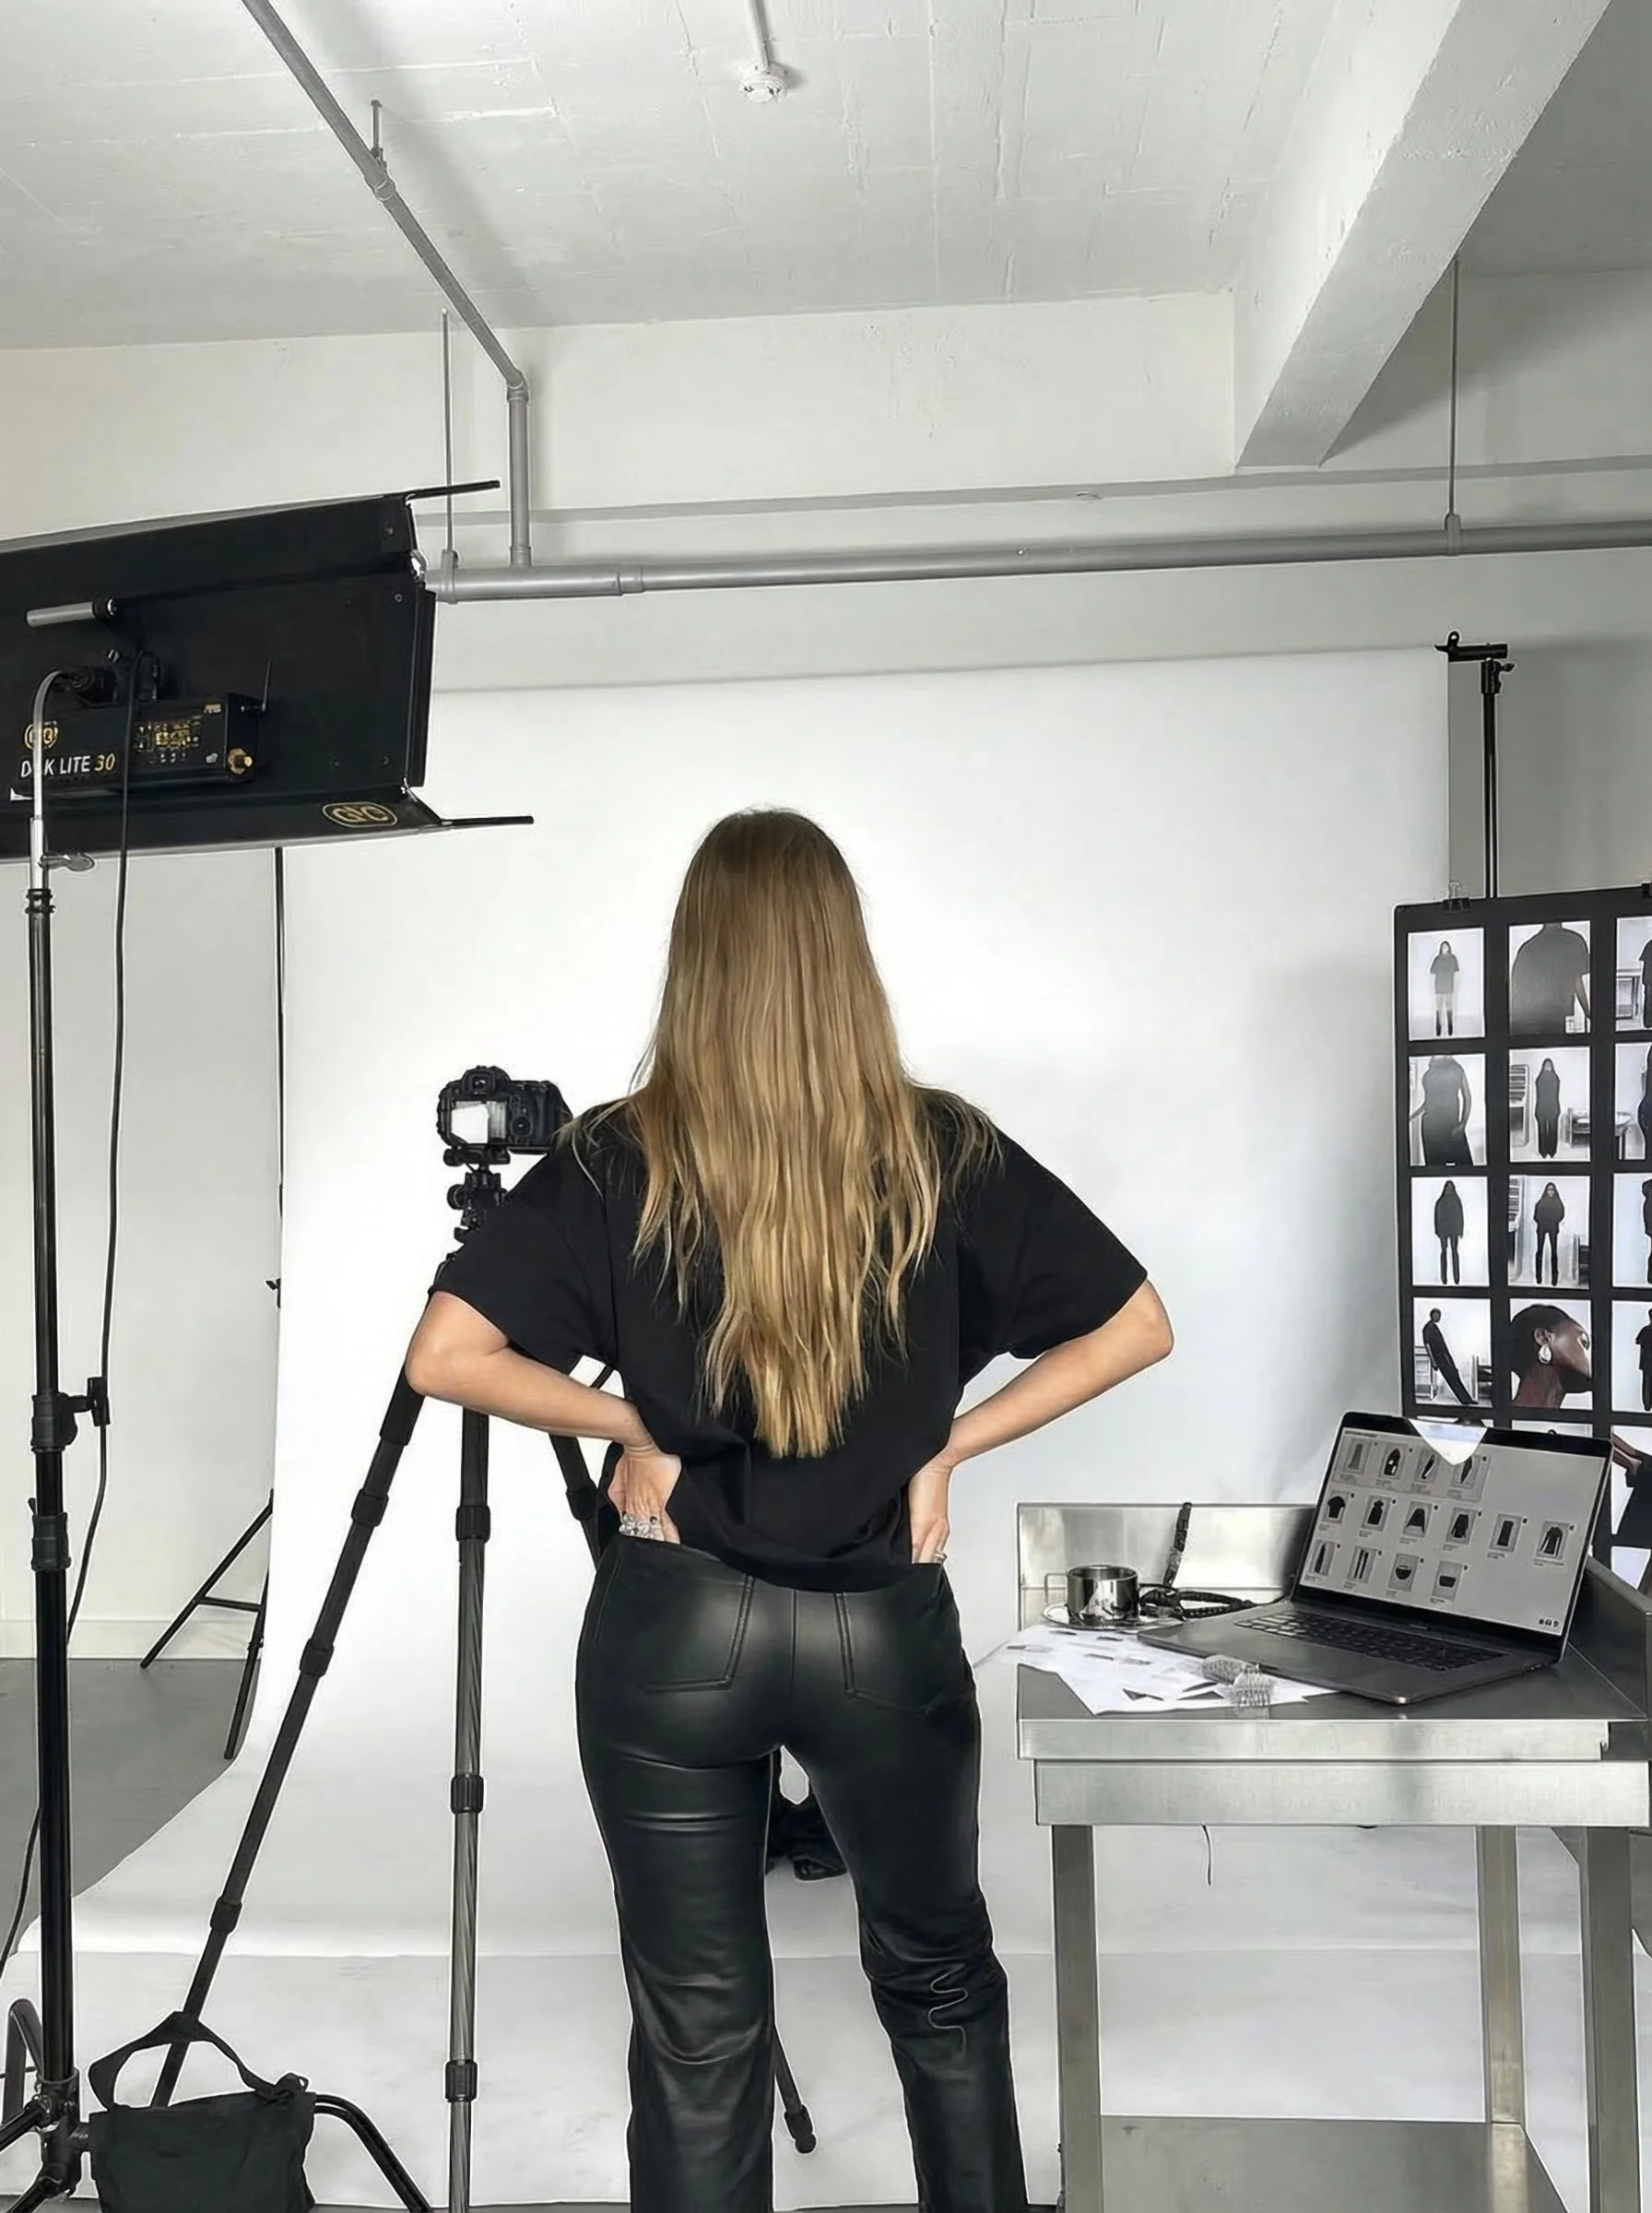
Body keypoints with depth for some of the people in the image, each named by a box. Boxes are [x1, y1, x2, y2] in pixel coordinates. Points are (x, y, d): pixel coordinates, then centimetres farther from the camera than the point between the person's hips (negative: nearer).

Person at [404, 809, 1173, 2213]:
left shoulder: (621, 1161, -7)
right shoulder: (944, 1152, -4)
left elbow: (445, 1357, -12)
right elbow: (1137, 1329, -1)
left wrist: (628, 1426, -1)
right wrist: (947, 1445, 1)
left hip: (673, 1631, -1)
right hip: (886, 1628, 1)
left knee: (698, 2030, 11)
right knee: (940, 1979, 24)